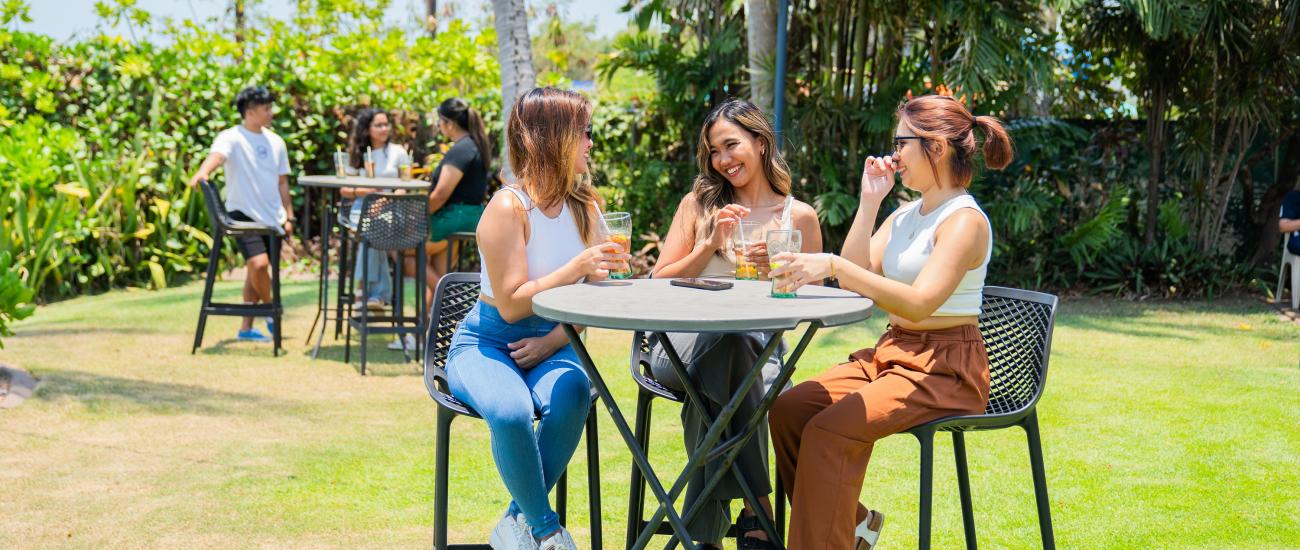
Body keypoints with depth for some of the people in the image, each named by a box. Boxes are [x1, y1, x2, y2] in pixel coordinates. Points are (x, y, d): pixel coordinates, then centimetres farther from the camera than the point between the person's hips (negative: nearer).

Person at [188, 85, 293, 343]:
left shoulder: (275, 142, 11)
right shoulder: (231, 138, -8)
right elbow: (217, 155, -30)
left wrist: (288, 216, 14)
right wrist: (202, 172, -51)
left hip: (273, 217, 6)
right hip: (244, 214, -6)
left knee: (257, 269, 9)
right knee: (259, 263, -23)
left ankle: (246, 327, 18)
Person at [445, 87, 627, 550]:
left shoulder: (584, 206, 1)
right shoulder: (508, 208, -16)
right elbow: (511, 305, -19)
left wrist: (552, 342, -12)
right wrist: (575, 268, -28)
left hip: (550, 344, 4)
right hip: (486, 345, -4)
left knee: (572, 395, -31)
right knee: (511, 411, -36)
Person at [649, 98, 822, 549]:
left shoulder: (799, 216, 10)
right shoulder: (699, 204, 13)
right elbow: (661, 284, 7)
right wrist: (710, 245, -7)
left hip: (759, 350, 0)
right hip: (683, 344, 0)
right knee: (725, 337, -38)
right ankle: (756, 506, -35)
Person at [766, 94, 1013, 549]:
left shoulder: (964, 221, -14)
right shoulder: (904, 216, 13)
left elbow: (919, 303, -28)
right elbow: (855, 279, 3)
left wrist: (832, 265, -34)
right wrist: (869, 203, 1)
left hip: (945, 368, -8)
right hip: (891, 353, 8)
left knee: (829, 430, -28)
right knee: (788, 410, -10)